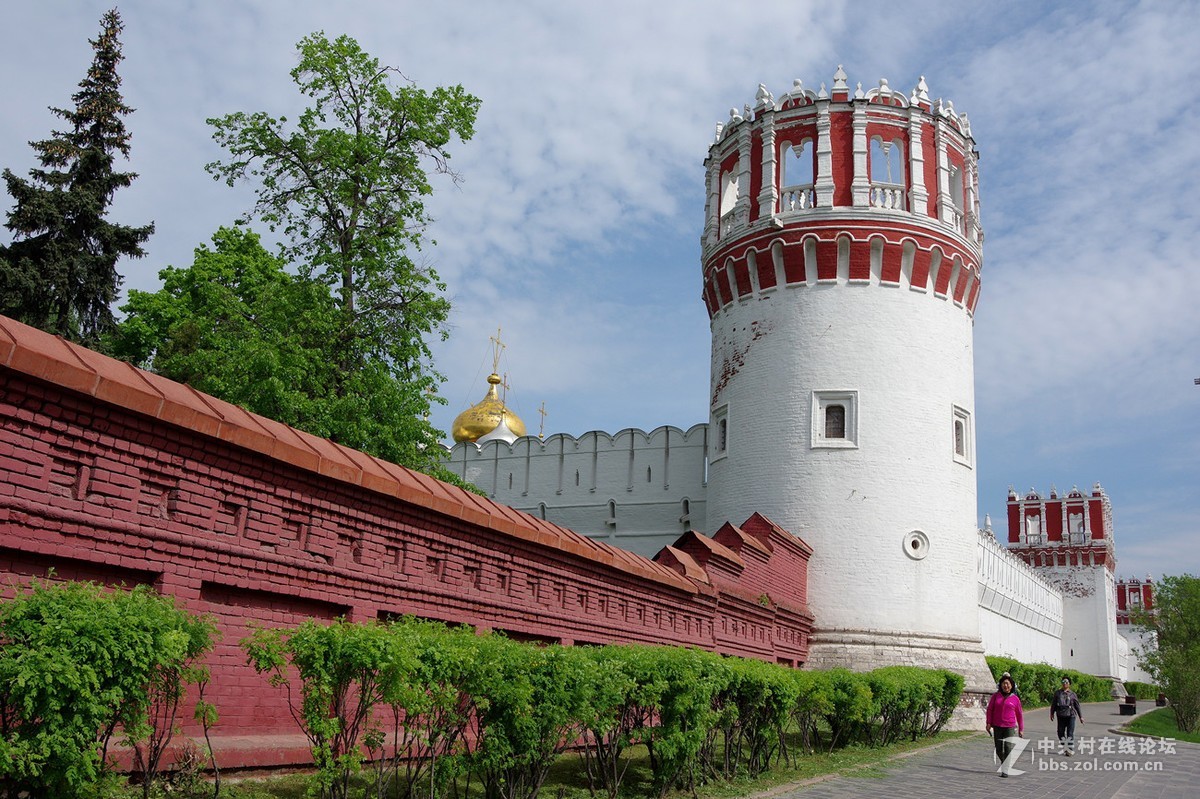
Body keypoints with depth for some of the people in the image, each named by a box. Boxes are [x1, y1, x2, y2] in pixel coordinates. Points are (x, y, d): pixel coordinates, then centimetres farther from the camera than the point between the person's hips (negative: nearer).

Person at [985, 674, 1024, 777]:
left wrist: (1021, 729, 8)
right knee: (998, 749, 8)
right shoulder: (995, 696, 5)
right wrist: (988, 723, -2)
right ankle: (1003, 763, 34)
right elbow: (990, 709, 6)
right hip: (997, 727, 2)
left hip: (1010, 727, -2)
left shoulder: (1015, 699, 2)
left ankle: (1005, 770, -8)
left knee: (1008, 748, -11)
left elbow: (1019, 714, 7)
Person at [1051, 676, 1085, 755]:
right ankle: (1063, 749, 20)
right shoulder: (1057, 693, 8)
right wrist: (1052, 713, 12)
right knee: (1061, 733, 7)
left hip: (1070, 715, -3)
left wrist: (1081, 716, 4)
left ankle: (1070, 750, 1)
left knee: (1070, 733, -5)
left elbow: (1077, 705, 5)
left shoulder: (1072, 694, 2)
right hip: (1061, 716, 3)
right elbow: (1053, 704, 14)